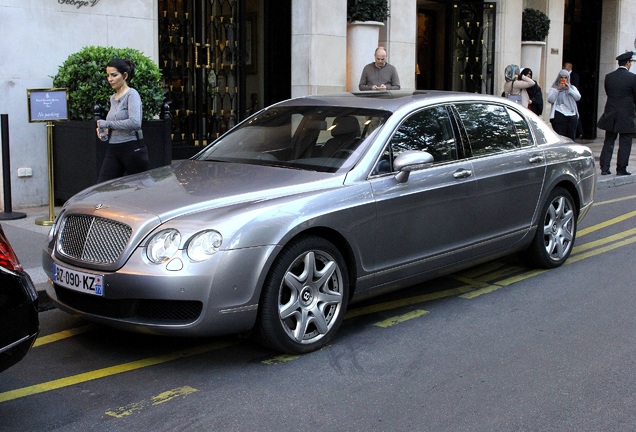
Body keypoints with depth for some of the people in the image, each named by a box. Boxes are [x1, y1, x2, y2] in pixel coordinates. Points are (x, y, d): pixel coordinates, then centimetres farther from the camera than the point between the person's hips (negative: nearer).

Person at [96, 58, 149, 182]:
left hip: (132, 149, -7)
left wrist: (107, 123, -15)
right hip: (113, 150, 7)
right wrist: (103, 128, 7)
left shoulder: (132, 94, -9)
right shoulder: (113, 98, 15)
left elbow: (135, 123, -25)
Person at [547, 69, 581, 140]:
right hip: (559, 116, -4)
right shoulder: (554, 88, 11)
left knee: (571, 139, 3)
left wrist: (569, 89, -5)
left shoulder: (572, 88, 20)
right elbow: (550, 100, -5)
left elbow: (578, 97, 3)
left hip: (572, 116, 4)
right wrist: (557, 89, -8)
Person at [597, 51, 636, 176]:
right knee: (625, 143, 4)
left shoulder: (608, 77, 2)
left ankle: (604, 168, 7)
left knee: (608, 142, 11)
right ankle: (621, 169, 6)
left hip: (610, 115, 4)